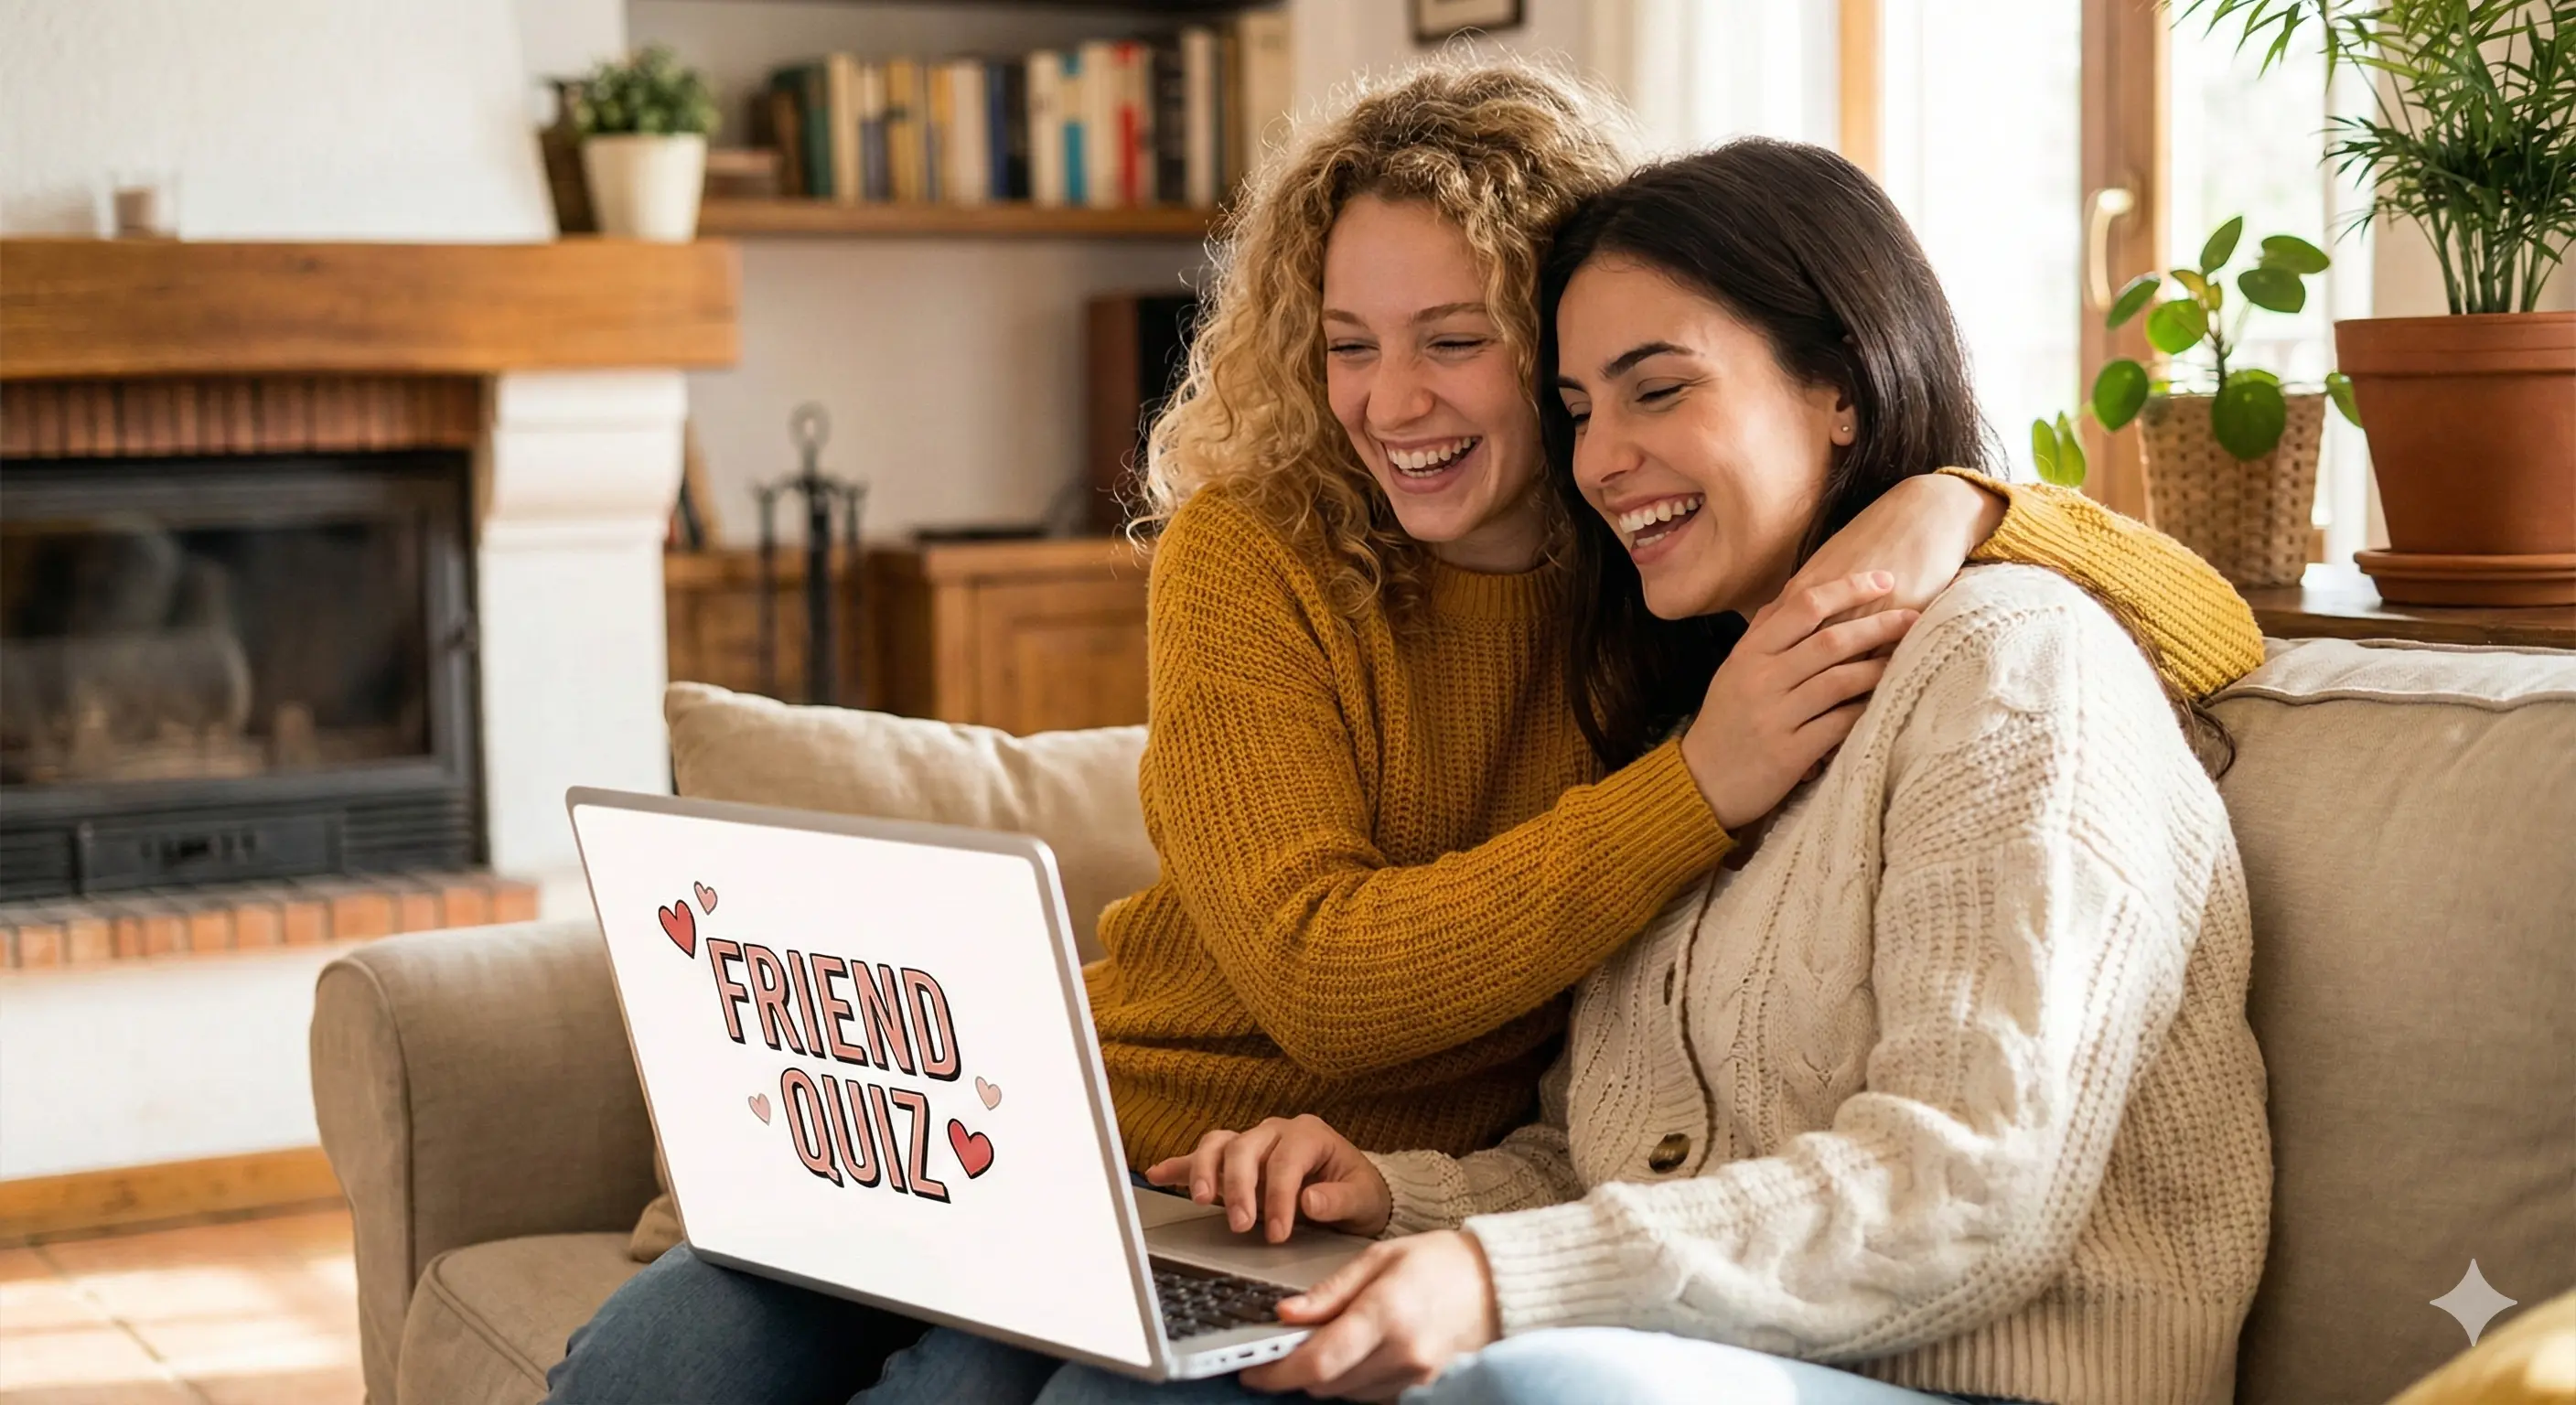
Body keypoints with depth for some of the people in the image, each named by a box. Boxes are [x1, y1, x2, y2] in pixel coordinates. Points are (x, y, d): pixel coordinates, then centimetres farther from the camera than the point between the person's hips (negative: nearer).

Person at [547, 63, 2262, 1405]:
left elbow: (2217, 636, -2)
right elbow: (1320, 976, -14)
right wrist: (1701, 785, -21)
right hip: (1104, 1136, 1)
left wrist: (1965, 506, -22)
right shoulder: (1250, 554, -3)